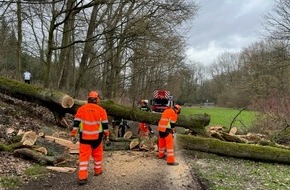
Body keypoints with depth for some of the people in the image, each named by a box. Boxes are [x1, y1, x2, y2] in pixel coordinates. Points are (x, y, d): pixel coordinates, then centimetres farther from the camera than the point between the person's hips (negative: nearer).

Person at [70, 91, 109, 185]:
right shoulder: (101, 110, -4)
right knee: (97, 154, 19)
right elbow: (105, 124, 1)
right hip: (97, 137, 0)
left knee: (84, 155, 2)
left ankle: (82, 177, -3)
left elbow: (76, 123, -3)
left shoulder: (81, 109, -3)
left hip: (84, 137, 0)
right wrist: (106, 135, 15)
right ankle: (97, 170, 33)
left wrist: (73, 135, 3)